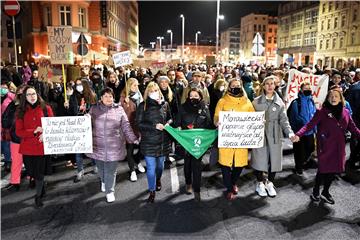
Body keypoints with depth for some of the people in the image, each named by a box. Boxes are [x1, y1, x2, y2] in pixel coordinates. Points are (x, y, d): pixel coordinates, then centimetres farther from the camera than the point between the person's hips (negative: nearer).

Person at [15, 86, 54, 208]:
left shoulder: (46, 109, -1)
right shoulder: (21, 111, 2)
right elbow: (18, 131, -3)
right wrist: (34, 131, -18)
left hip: (41, 146, -2)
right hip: (27, 147, 2)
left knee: (39, 173, 4)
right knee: (31, 172, 14)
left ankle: (38, 196, 26)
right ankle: (41, 189, 44)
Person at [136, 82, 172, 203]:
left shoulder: (165, 104, 3)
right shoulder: (143, 106, -6)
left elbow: (170, 118, 16)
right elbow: (139, 123, -8)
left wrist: (168, 123, -7)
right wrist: (154, 126, -18)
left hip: (163, 141, 3)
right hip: (149, 142, -3)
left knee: (160, 164, 20)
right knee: (151, 168, 1)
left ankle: (158, 180, 51)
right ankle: (152, 192, 18)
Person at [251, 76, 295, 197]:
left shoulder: (279, 102, 6)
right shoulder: (256, 101, 4)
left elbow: (284, 120, 1)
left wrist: (290, 133, -14)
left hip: (275, 135, 2)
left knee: (274, 159, 6)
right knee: (260, 159, -1)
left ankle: (269, 183, 26)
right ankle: (260, 183, 21)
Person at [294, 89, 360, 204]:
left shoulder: (345, 112, 6)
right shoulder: (322, 112, -8)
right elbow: (310, 125, -17)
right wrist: (298, 134, -31)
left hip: (339, 147, 4)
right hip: (325, 146, -4)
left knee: (333, 170, 10)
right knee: (323, 169, 2)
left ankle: (325, 192, 30)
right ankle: (315, 192, 24)